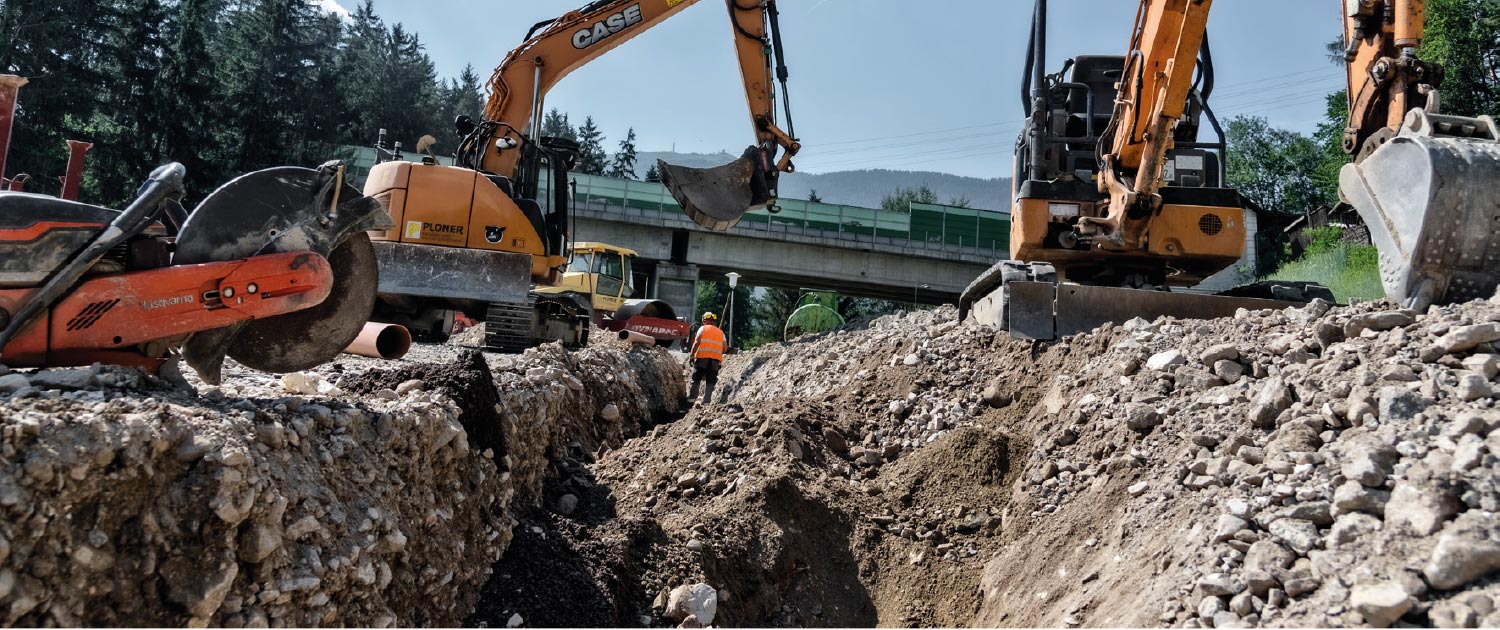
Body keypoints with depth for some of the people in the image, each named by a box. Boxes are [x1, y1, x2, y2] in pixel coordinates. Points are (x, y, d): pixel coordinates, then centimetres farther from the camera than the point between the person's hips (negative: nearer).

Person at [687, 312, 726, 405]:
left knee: (696, 379, 6)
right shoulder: (721, 332, 19)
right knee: (711, 382, 4)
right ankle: (706, 400, -3)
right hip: (716, 359, 2)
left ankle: (692, 398, 2)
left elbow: (697, 341, -5)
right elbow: (724, 348, 10)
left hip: (702, 356, -2)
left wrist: (692, 353, 1)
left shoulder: (703, 328, 8)